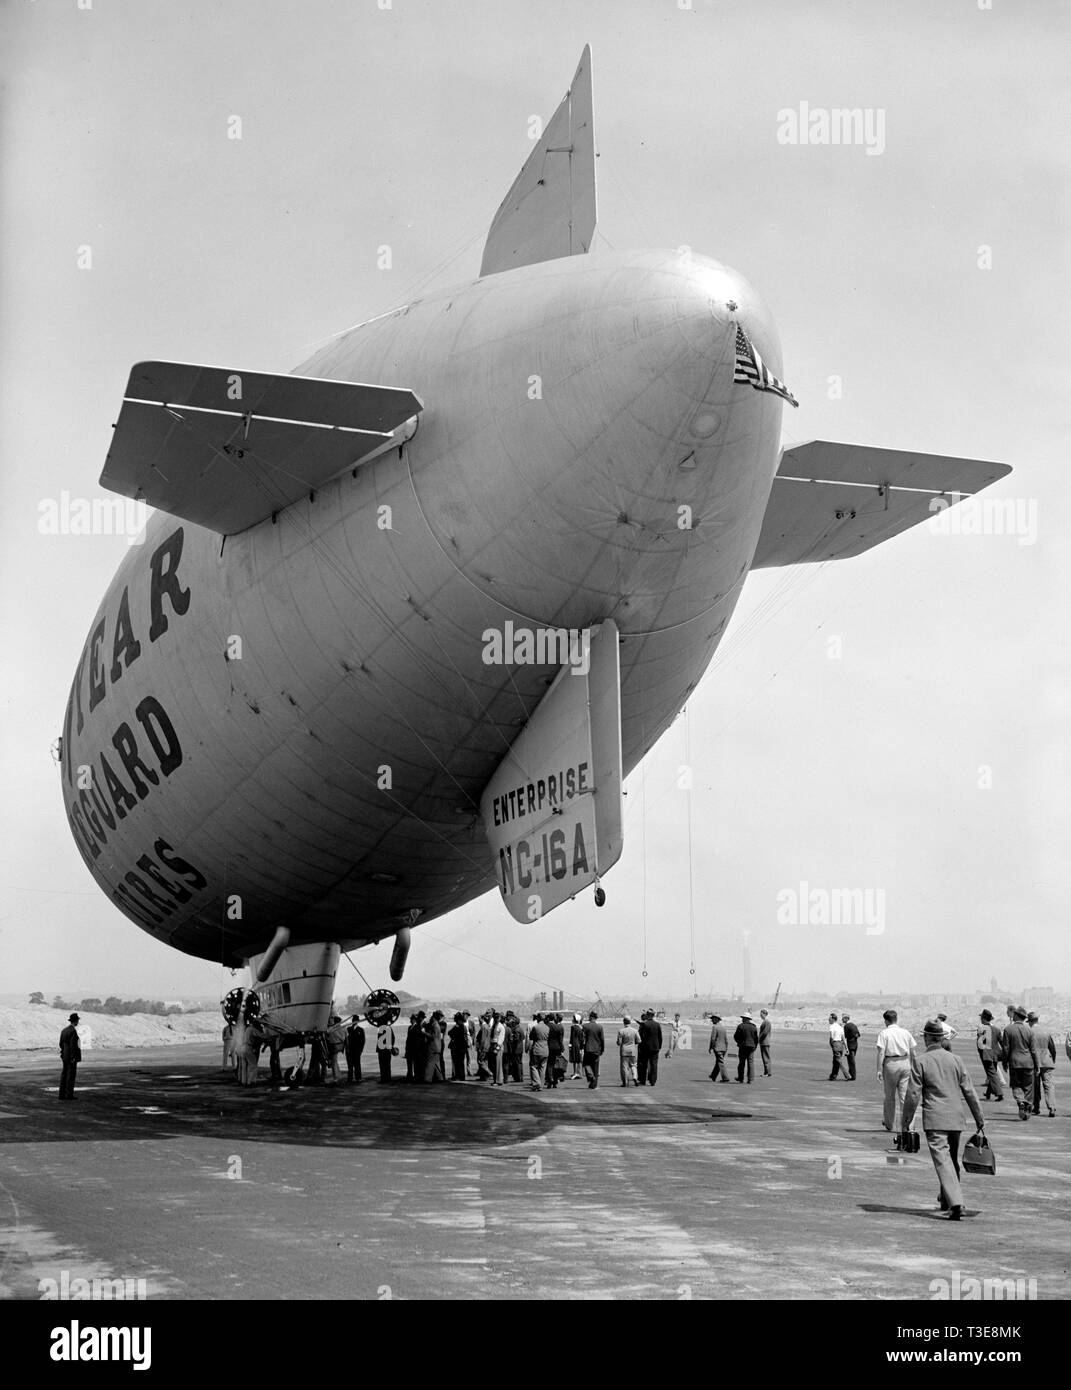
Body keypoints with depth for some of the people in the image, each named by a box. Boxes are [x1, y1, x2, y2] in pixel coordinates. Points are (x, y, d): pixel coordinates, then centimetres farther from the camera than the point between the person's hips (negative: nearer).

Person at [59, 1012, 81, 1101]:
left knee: (64, 1074, 9)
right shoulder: (73, 1031, -16)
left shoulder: (64, 1030, 11)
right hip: (72, 1056, -8)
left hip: (65, 1056, 8)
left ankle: (62, 1095, 10)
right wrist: (73, 1058, -19)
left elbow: (61, 1044, 14)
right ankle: (69, 1095, -4)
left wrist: (63, 1054, 19)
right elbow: (72, 1045, -20)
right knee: (71, 1075, -5)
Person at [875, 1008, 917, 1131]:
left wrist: (879, 1070, -11)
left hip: (890, 1064, -3)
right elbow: (913, 1052, 9)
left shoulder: (884, 1033, -5)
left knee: (890, 1096, 11)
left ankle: (889, 1124, 23)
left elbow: (881, 1053, -12)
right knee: (905, 1095, 4)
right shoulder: (905, 1032, 7)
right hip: (905, 1063, 3)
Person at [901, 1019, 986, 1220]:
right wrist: (980, 1119, 13)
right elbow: (969, 1092, 7)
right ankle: (946, 1199, 34)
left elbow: (913, 1094, -8)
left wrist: (906, 1122, 0)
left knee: (943, 1160, -9)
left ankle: (956, 1203, -23)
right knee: (952, 1159, 19)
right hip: (956, 1119, 5)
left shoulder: (920, 1061, -6)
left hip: (934, 1120, -5)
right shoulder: (955, 1059, 6)